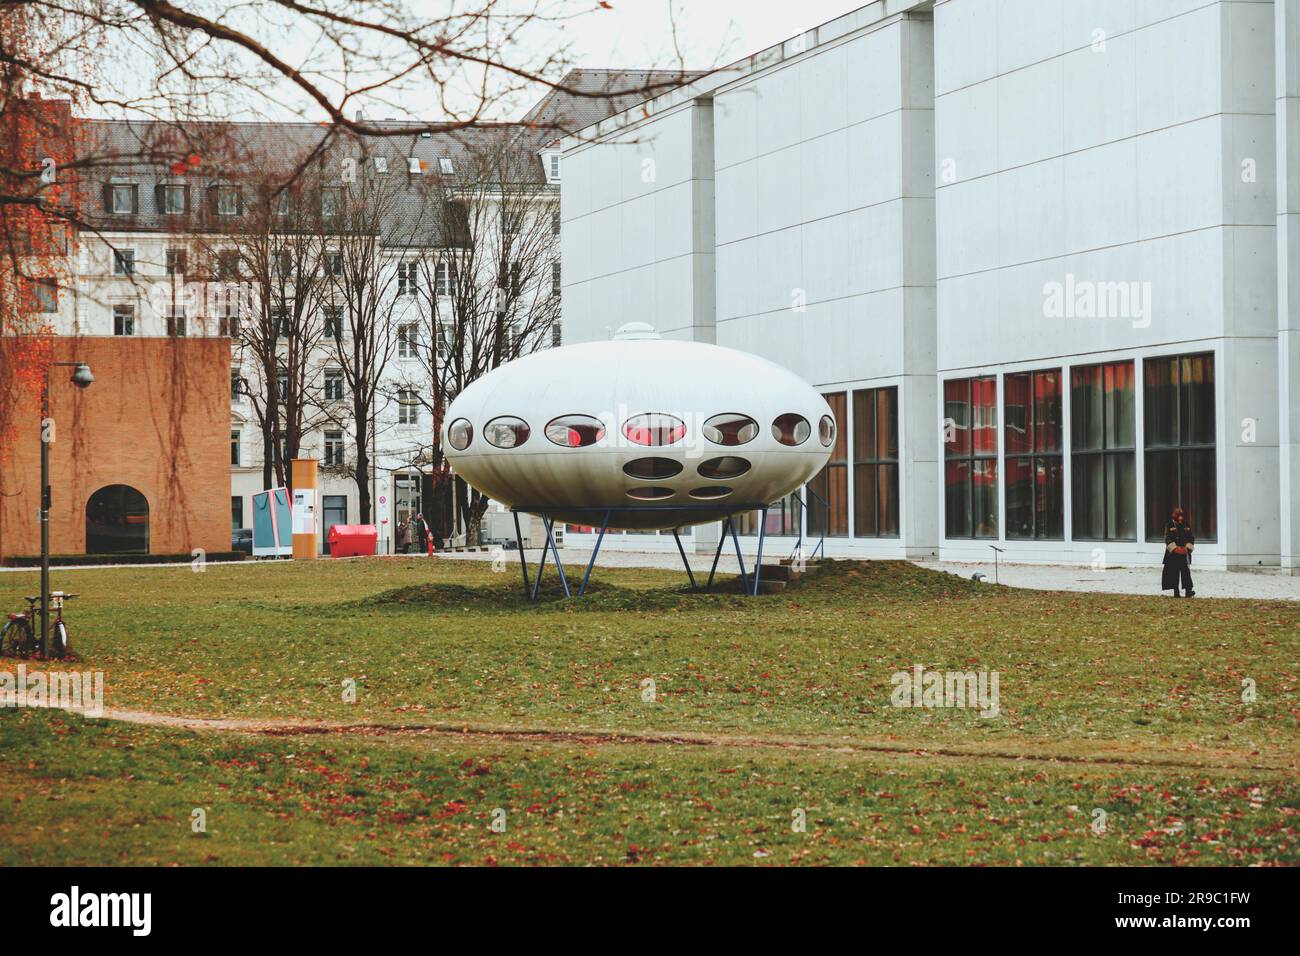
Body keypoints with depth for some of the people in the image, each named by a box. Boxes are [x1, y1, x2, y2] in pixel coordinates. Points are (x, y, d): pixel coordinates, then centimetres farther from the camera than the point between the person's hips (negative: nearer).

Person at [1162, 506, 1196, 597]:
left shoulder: (1187, 526, 10)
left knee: (1186, 571, -7)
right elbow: (1168, 539, -4)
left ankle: (1188, 590, -11)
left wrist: (1188, 547, -6)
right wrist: (1175, 548, -16)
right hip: (1173, 553, -2)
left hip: (1184, 552, 2)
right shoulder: (1170, 526, 1)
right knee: (1174, 573, 1)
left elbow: (1191, 539, 11)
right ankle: (1176, 592, 8)